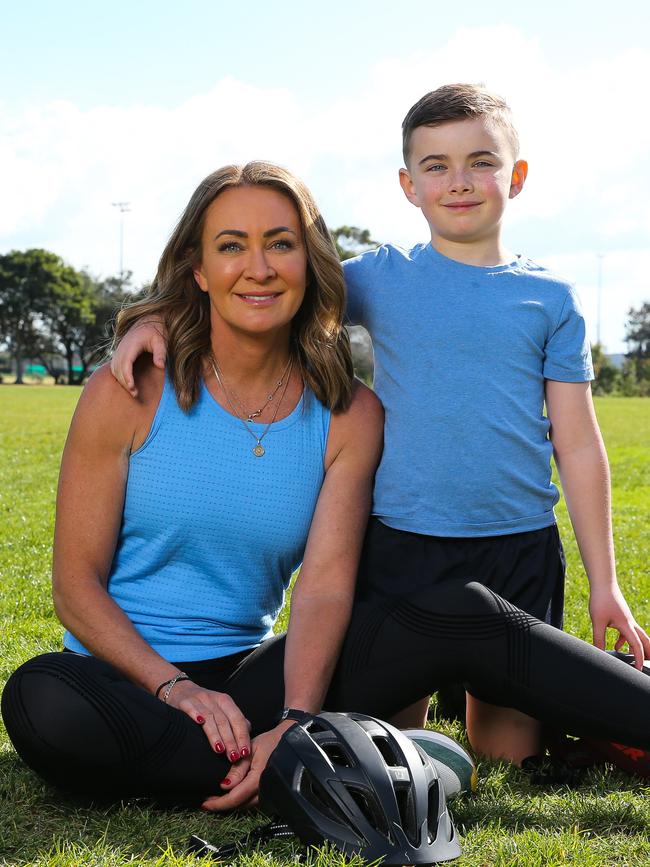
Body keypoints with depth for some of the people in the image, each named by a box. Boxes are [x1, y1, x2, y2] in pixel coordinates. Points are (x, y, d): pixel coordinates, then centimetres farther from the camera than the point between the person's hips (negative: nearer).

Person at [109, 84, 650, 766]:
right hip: (400, 547, 0)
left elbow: (578, 446, 4)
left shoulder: (549, 299, 4)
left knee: (509, 754, 9)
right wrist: (160, 318, -13)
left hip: (519, 552, 0)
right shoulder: (380, 278, 2)